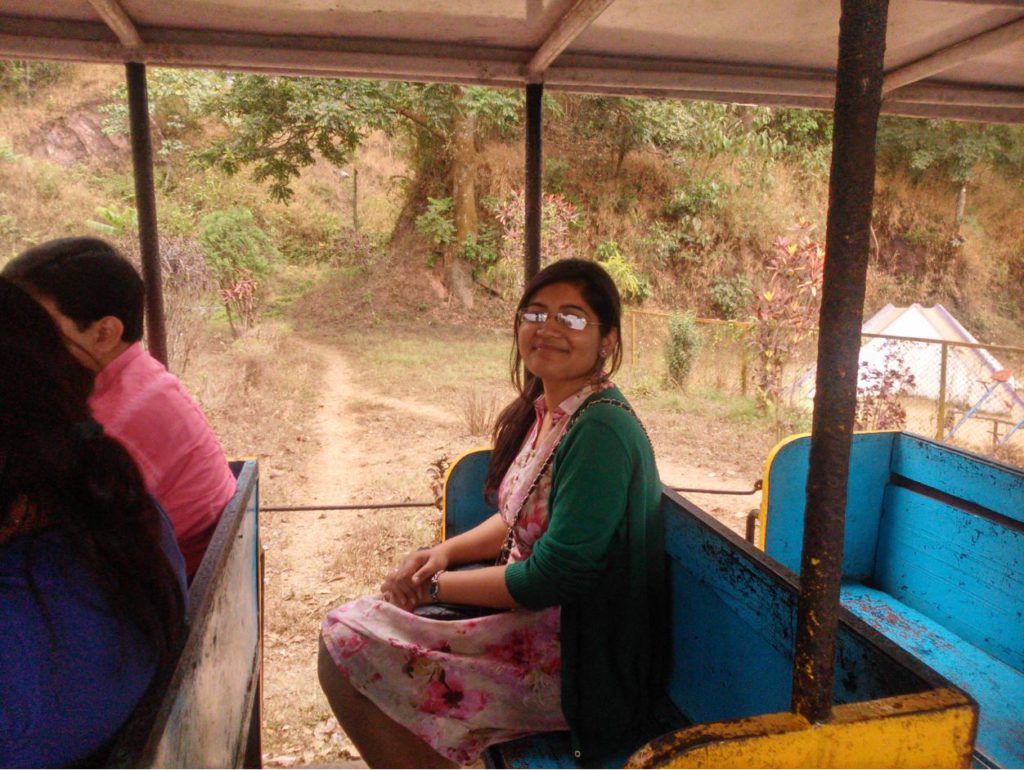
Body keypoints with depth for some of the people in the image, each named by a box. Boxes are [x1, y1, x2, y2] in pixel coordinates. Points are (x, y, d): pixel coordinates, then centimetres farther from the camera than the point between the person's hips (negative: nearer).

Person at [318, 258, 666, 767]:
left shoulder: (601, 432, -24)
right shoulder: (543, 410, 5)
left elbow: (553, 577, -24)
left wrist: (436, 586, -13)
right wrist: (445, 552, 0)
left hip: (573, 659, -9)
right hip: (537, 615, 9)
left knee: (346, 641, -12)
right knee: (349, 624, 11)